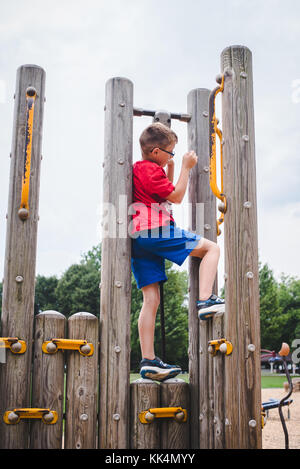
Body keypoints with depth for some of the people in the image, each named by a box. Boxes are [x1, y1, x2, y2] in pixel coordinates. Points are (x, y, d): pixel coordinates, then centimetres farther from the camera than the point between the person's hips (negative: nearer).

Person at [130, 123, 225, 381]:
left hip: (139, 239, 9)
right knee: (212, 247, -1)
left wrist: (170, 169, 31)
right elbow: (176, 197, -3)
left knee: (151, 299, 4)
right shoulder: (150, 170, -2)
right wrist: (186, 167, 4)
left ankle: (148, 360, 1)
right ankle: (205, 300, -16)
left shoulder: (139, 169, 28)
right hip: (156, 230, -9)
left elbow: (165, 193, 38)